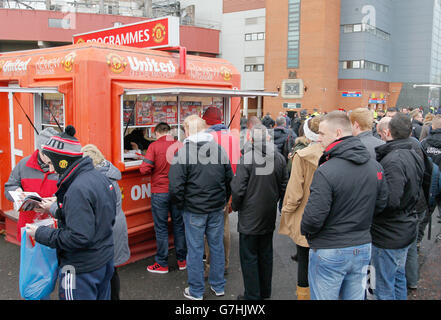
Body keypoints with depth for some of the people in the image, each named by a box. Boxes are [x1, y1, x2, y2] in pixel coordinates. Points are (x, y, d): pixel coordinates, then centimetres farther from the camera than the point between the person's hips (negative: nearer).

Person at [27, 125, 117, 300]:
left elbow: (79, 238, -29)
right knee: (101, 296, 23)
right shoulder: (100, 176, 2)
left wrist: (40, 234, -17)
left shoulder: (78, 189, -27)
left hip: (83, 269, -9)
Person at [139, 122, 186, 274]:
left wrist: (155, 172, 7)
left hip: (160, 192, -3)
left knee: (161, 228, 6)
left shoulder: (154, 146, -9)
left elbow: (144, 169, -14)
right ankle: (182, 260, 24)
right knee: (179, 225, 14)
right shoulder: (180, 145, -1)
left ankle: (162, 264, 14)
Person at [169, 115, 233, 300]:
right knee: (217, 246, 15)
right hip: (217, 209, 4)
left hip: (194, 210, -4)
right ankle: (218, 286, 29)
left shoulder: (183, 153, -14)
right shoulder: (220, 150, 1)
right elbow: (230, 180, 8)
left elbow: (176, 187, -16)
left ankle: (196, 292, 20)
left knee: (195, 250, 7)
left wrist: (181, 205, 1)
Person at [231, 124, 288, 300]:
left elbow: (238, 189, -16)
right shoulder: (279, 158, -1)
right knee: (266, 255, 18)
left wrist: (235, 206, 2)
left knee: (249, 257, 6)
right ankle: (265, 292, 32)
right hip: (269, 215, 6)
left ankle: (252, 295, 14)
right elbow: (284, 186, 7)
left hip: (250, 217, -6)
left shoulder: (247, 158, -18)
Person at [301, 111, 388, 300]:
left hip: (329, 252, -6)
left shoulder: (326, 172, -24)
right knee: (356, 297, 21)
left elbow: (313, 218, -23)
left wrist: (304, 230, -2)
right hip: (363, 249, 6)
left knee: (323, 297, 11)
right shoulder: (375, 166, -1)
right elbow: (381, 204, 9)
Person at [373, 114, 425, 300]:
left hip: (388, 236, -10)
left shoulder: (393, 160, -25)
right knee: (398, 277, 26)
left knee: (384, 289, 4)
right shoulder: (415, 156, 6)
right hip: (406, 230, 10)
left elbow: (391, 200, -32)